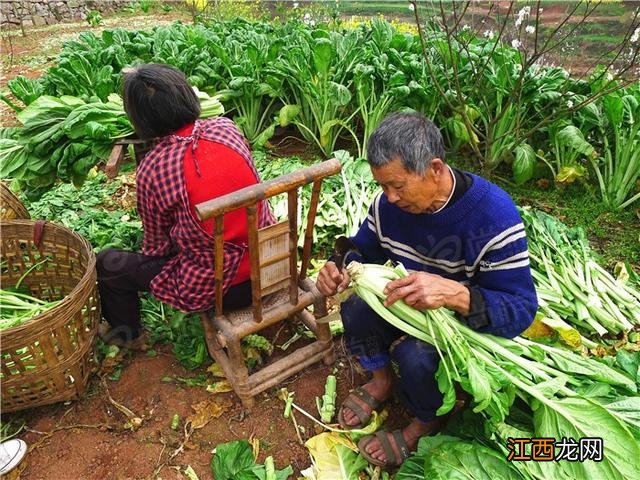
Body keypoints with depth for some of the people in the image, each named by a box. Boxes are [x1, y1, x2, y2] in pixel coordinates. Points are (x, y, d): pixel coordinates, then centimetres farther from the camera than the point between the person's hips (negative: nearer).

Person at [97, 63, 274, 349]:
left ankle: (127, 334, 42)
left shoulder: (151, 170, -19)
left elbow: (157, 247, -5)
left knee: (107, 265, 14)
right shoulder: (226, 128, -6)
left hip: (216, 290, -5)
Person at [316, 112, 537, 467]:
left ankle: (427, 422, 5)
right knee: (356, 306, -23)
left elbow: (522, 311, -30)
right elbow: (363, 251, 1)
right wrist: (340, 269, -24)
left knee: (415, 355, -33)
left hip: (469, 319, -4)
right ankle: (381, 380, 9)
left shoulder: (493, 215, -30)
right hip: (408, 302, 5)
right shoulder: (389, 202, -14)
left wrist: (455, 293, -50)